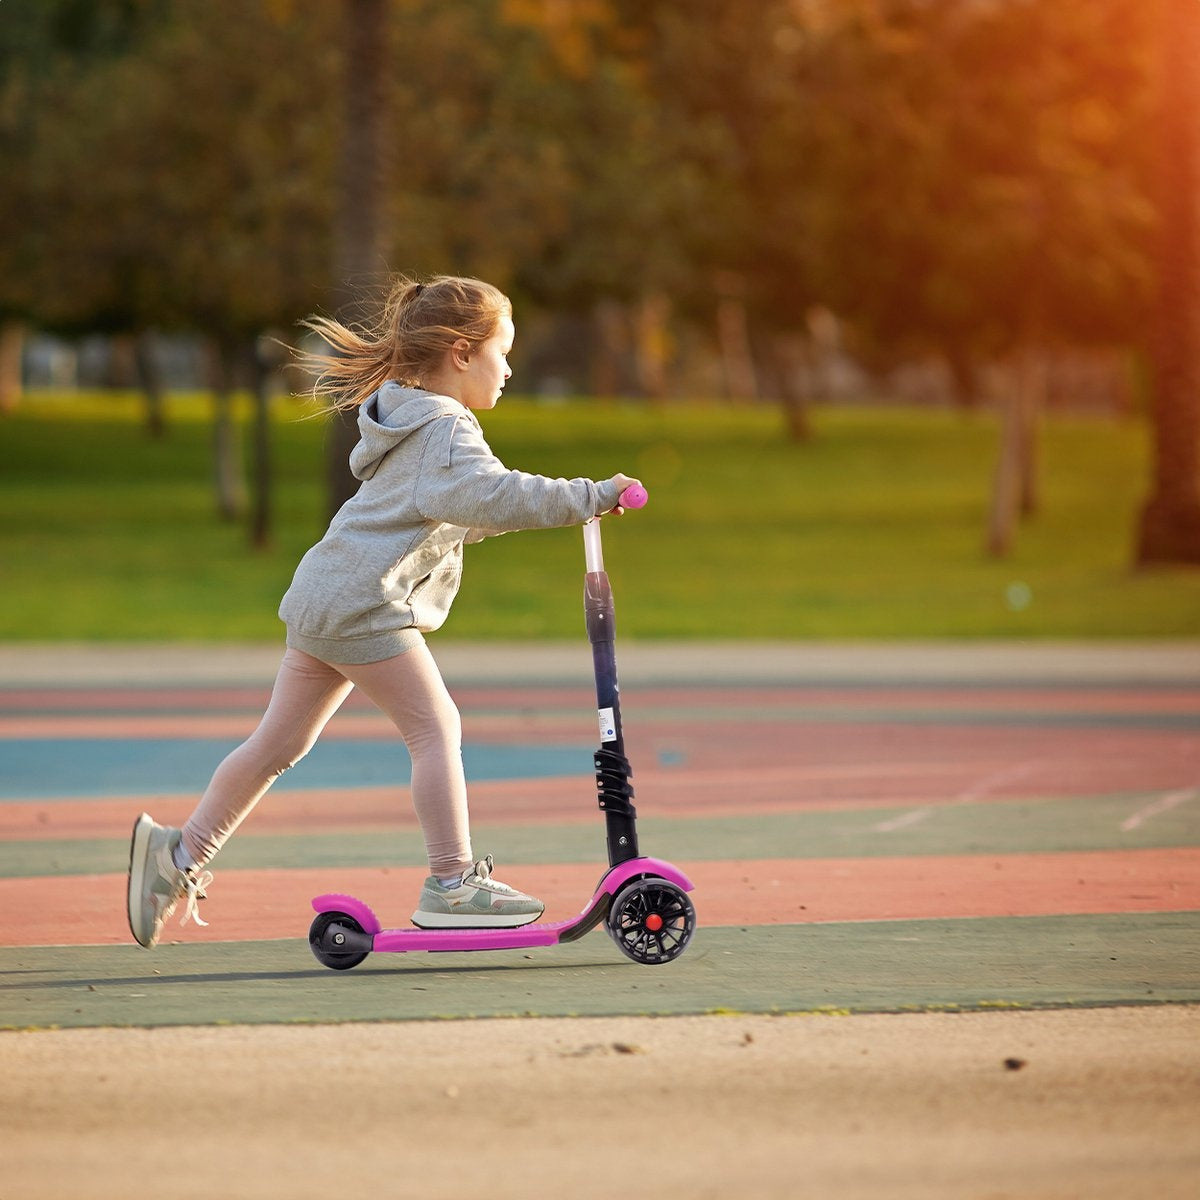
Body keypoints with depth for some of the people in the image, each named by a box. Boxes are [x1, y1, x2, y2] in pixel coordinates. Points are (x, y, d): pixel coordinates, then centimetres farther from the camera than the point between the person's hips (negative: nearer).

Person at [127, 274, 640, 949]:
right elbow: (494, 498, -29)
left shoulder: (404, 417, 21)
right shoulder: (446, 430, -12)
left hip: (319, 600, 10)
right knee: (437, 728, -8)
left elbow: (462, 517, 26)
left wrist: (543, 504, 17)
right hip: (366, 603, -10)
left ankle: (180, 853, 18)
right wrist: (593, 498, -26)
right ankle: (453, 885, -10)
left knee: (280, 743, 14)